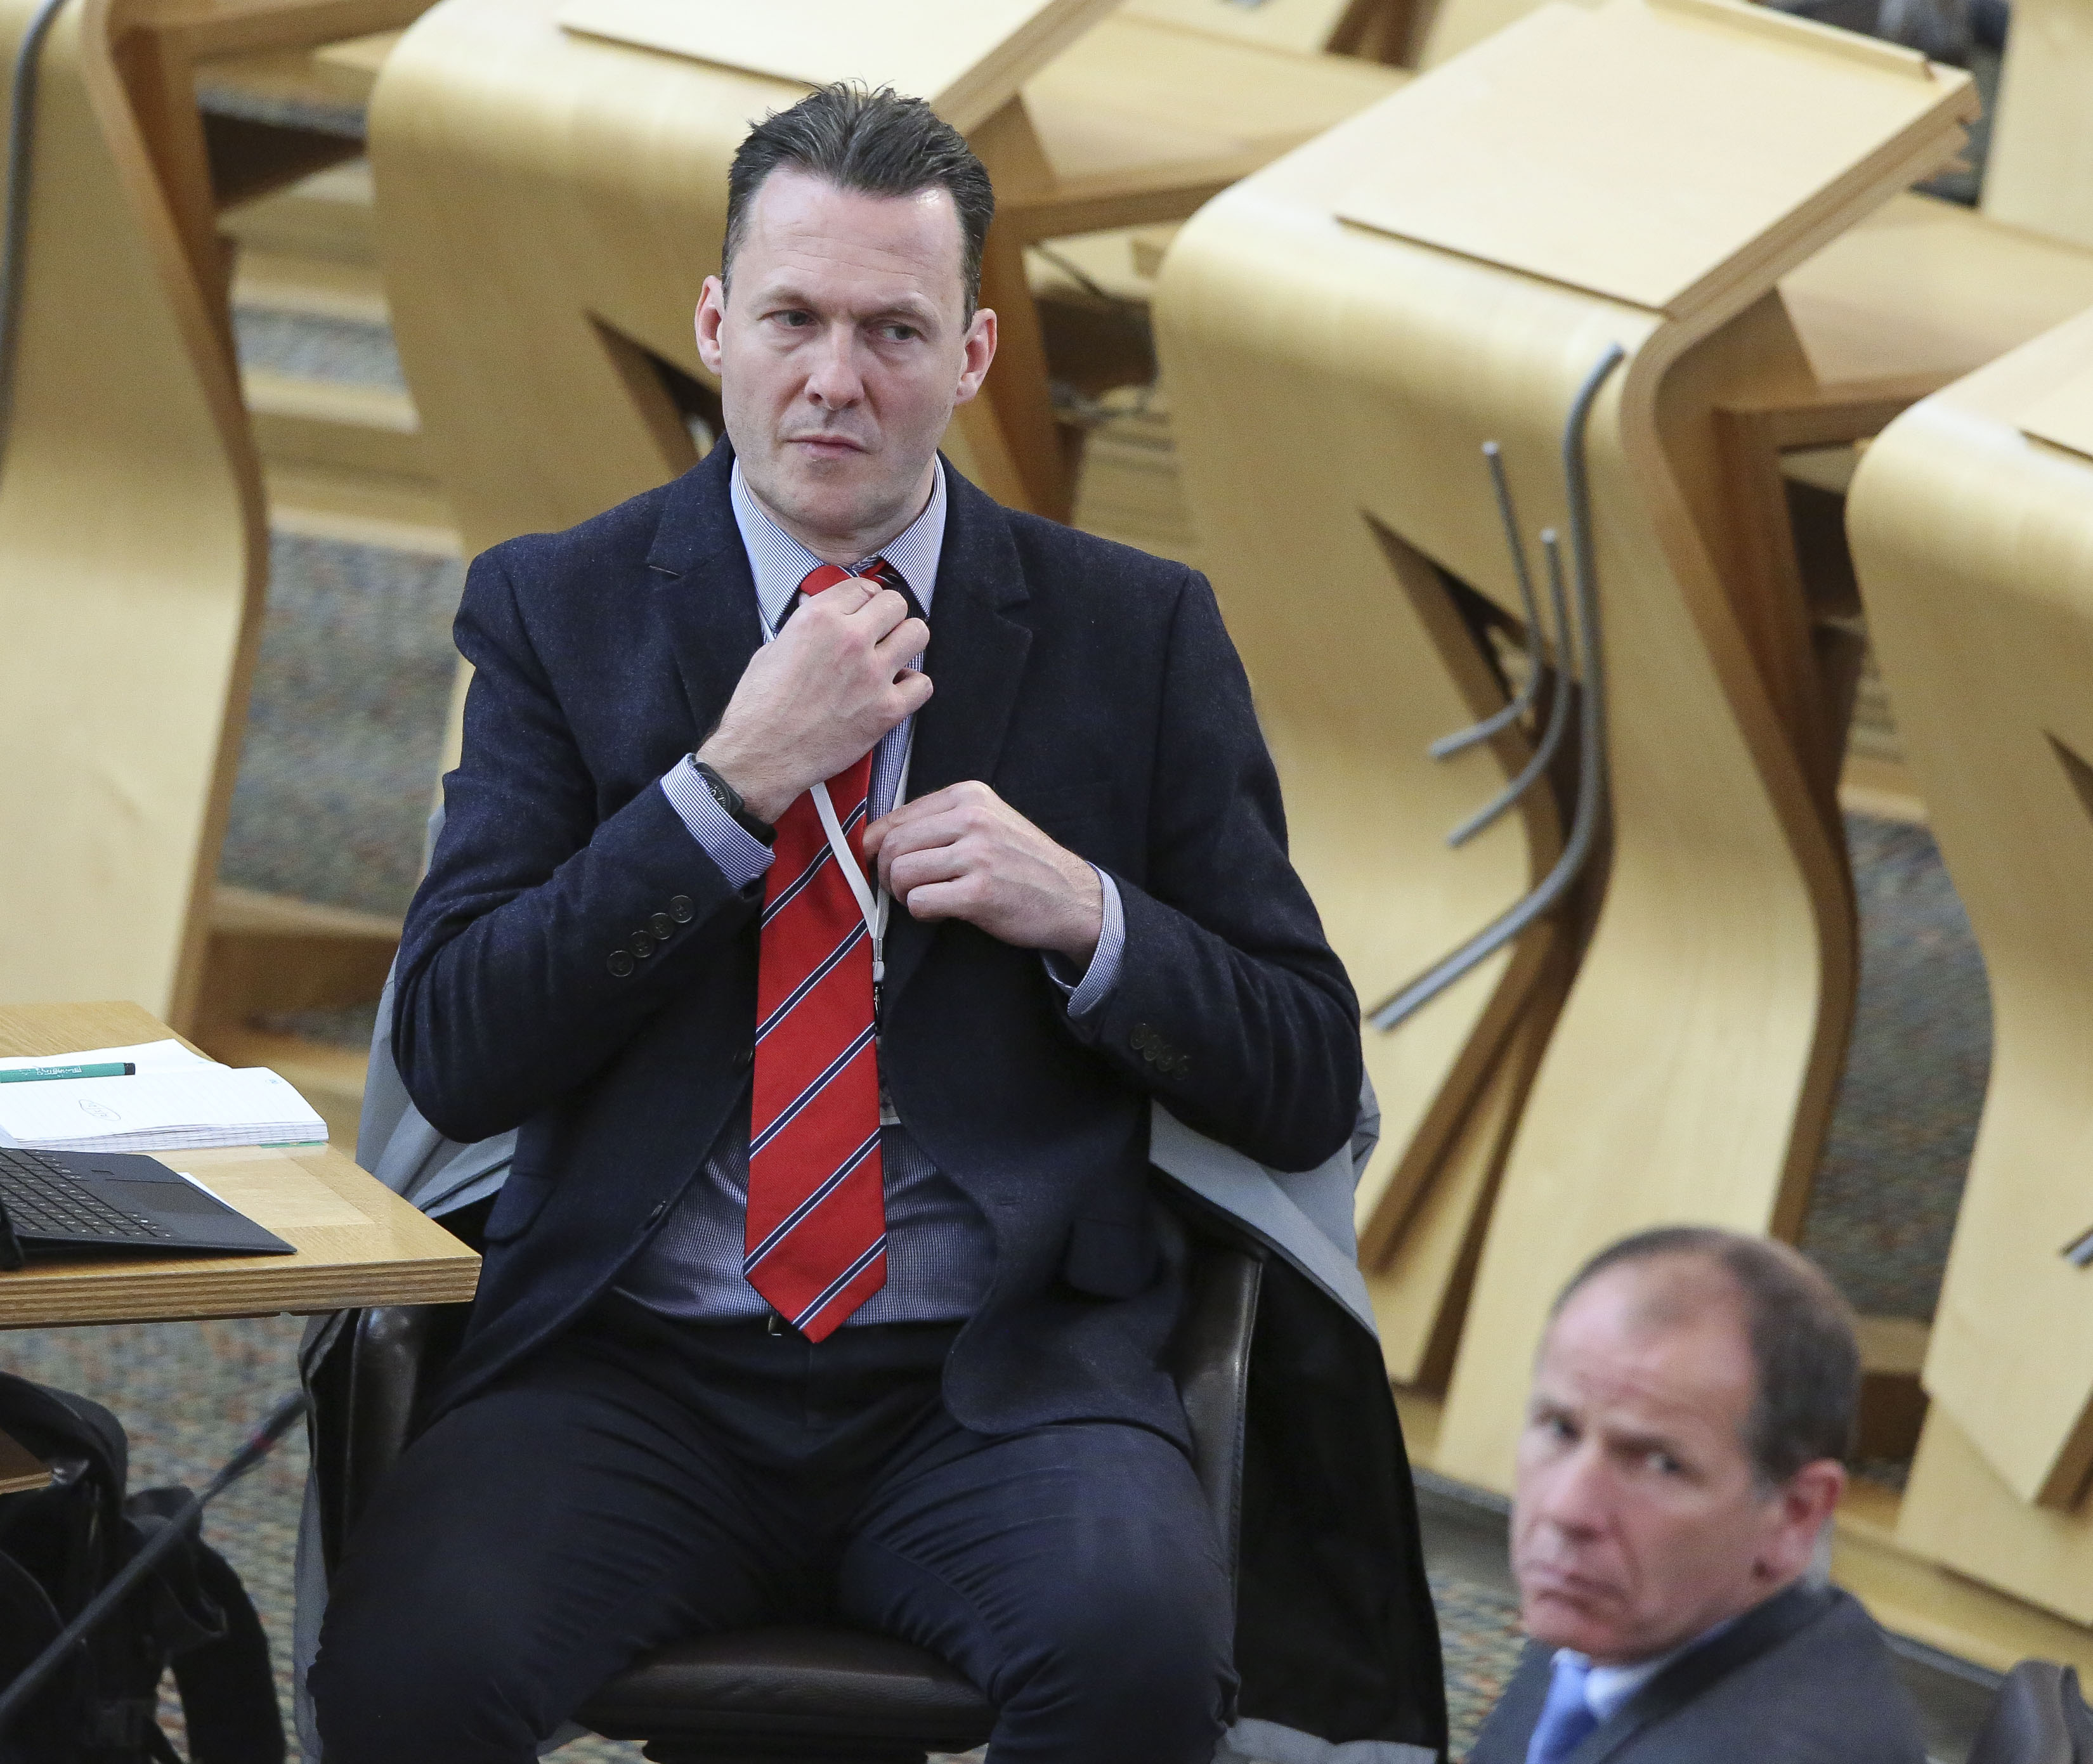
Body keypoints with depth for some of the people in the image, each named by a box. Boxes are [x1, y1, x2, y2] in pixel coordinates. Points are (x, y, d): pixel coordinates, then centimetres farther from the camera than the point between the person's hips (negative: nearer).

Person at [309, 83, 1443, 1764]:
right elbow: (450, 1053, -3)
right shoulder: (559, 605, 7)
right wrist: (735, 778, -10)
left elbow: (1306, 1086, 9)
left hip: (999, 1378, 0)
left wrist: (1081, 912, -9)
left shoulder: (1137, 632, 8)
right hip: (641, 1372, 0)